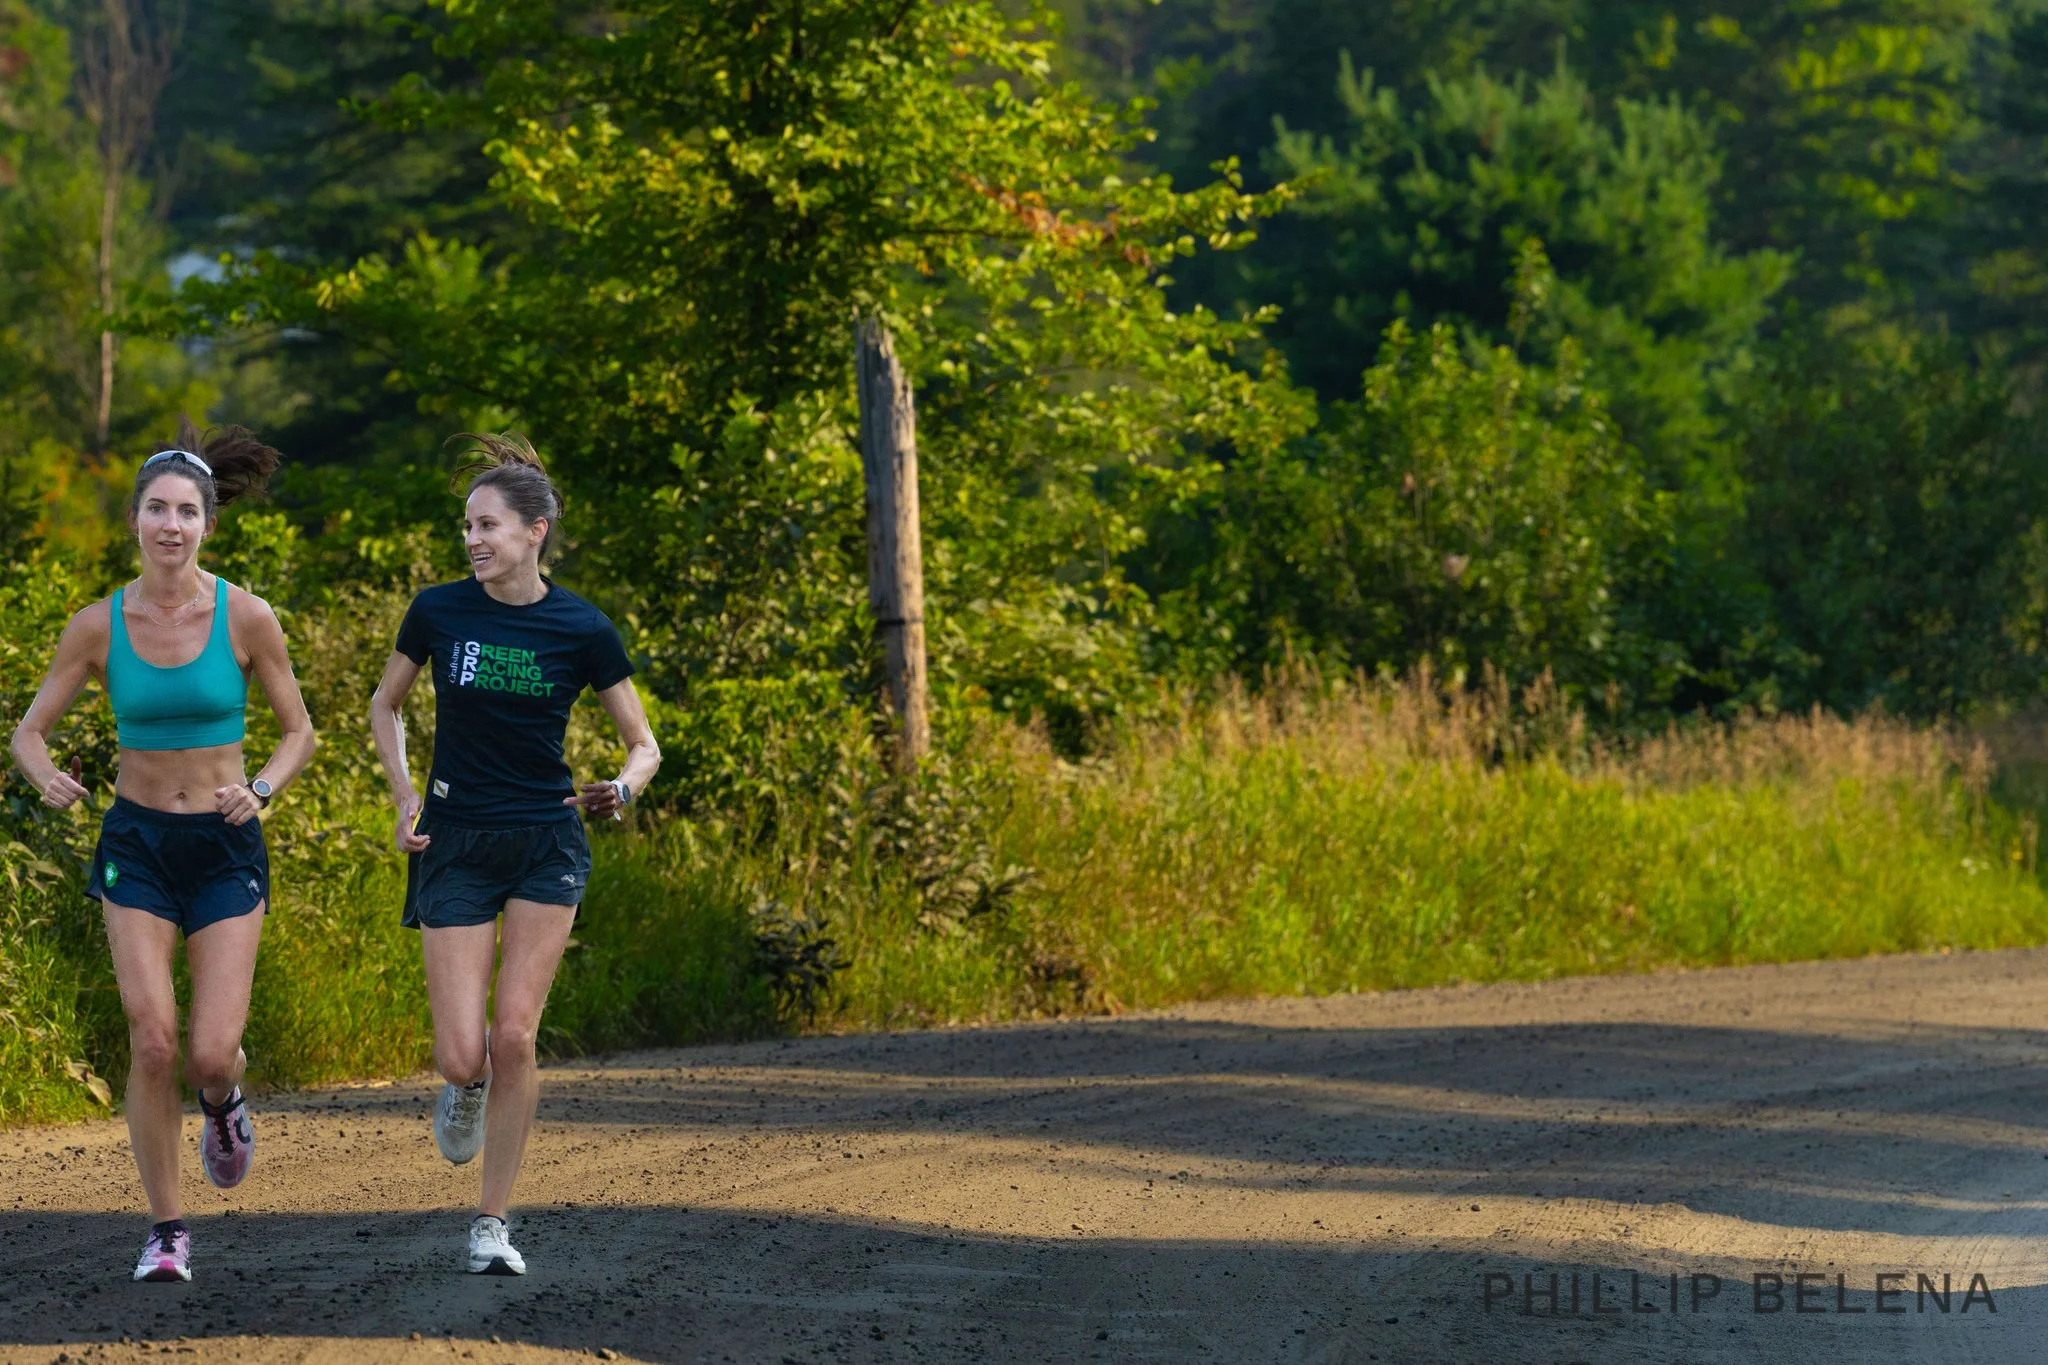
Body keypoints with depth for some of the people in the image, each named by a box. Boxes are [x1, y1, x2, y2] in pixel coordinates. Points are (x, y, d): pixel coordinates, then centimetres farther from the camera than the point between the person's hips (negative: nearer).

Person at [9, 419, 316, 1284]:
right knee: (153, 1040, -12)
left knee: (212, 1052, -9)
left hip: (224, 847, -1)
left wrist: (261, 790, -18)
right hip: (136, 844, 1)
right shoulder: (99, 626, -5)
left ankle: (222, 1101, 31)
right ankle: (166, 1230, 3)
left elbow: (298, 731, 2)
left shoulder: (246, 618, -8)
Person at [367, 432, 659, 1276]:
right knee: (463, 1057, -9)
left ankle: (493, 1221, 3)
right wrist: (404, 799, 1)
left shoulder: (581, 630, -6)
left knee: (515, 1037, -11)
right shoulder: (438, 612, -3)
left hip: (546, 845, -1)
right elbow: (386, 707, 14)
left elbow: (643, 744, 3)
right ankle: (466, 1088, 31)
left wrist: (622, 788, -18)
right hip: (455, 848, 1)